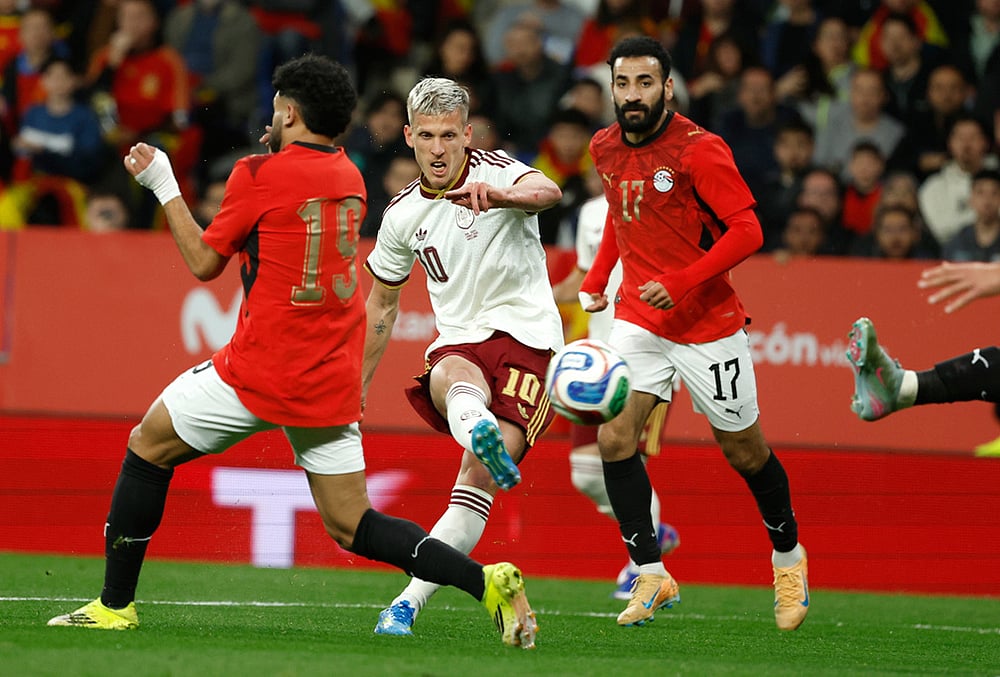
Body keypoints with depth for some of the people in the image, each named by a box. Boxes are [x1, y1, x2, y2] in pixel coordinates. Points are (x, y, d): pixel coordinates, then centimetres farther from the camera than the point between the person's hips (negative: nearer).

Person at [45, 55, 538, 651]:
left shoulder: (260, 175, -9)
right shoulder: (349, 178, 10)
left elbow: (204, 262, -1)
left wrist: (164, 187, 10)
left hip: (261, 372, -6)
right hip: (333, 381, 6)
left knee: (148, 446, 15)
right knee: (352, 527, 7)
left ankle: (116, 603, 16)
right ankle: (487, 581, -12)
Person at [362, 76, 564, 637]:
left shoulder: (494, 171, -5)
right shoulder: (403, 213, 10)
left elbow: (547, 192, -30)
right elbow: (383, 303, 24)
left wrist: (498, 197, -52)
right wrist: (358, 385, 28)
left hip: (526, 338, -3)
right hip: (459, 342, 3)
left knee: (478, 480, -18)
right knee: (452, 380, -37)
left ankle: (410, 601, -17)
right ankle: (481, 434, -72)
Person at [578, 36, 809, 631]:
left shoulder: (700, 150, -16)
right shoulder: (607, 148, 3)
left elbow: (747, 231, -18)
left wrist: (681, 283, -26)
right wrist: (598, 276, 16)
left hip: (708, 321, -5)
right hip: (638, 318, 5)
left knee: (745, 450, 8)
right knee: (615, 438, -14)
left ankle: (789, 557, 33)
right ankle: (652, 576, -6)